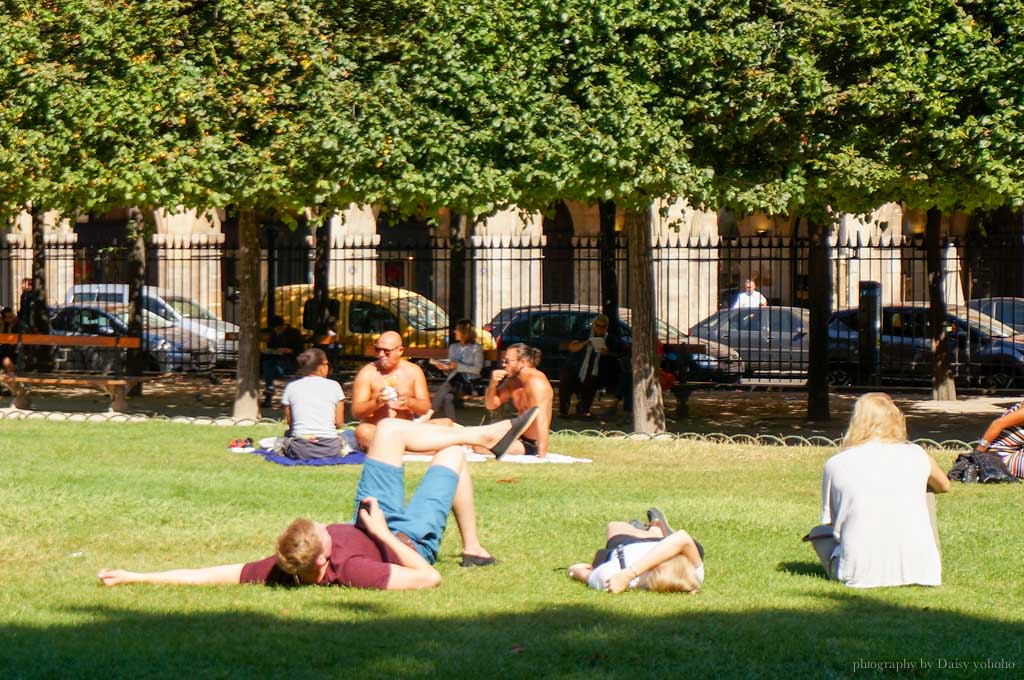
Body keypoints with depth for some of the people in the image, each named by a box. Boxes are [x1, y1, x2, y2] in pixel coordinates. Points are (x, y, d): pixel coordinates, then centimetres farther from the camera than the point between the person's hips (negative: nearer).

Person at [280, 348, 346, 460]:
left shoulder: (291, 387, 4)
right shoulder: (334, 386, 1)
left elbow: (289, 421, 9)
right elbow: (339, 423, 4)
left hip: (300, 450, 1)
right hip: (330, 449, -1)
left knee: (288, 434, 35)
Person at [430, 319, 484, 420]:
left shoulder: (476, 348, 2)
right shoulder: (453, 347, 20)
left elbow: (477, 369, -8)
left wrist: (457, 366, -15)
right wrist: (445, 367, -4)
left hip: (470, 383, -4)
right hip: (454, 380, 4)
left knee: (444, 388, -35)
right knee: (448, 397, -34)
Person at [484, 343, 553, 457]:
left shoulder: (536, 382, -23)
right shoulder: (513, 381, 7)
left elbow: (541, 420, -31)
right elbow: (491, 405, 14)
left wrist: (542, 456, -39)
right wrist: (493, 384, -8)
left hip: (532, 444, -10)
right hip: (520, 437, 10)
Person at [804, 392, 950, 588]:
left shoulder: (836, 464, 3)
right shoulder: (916, 456, 6)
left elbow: (830, 521, 14)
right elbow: (944, 486, 28)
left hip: (860, 573, 0)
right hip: (919, 570, 0)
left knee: (818, 532, 30)